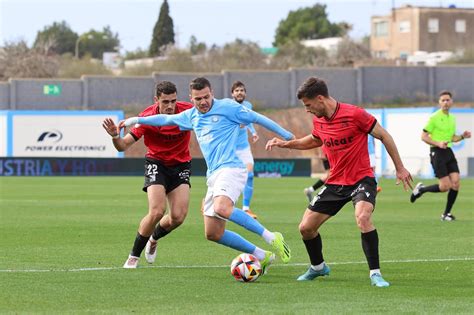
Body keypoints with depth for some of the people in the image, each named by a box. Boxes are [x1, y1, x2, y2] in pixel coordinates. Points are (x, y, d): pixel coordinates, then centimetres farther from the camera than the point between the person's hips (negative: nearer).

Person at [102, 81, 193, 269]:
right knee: (157, 211, -21)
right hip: (156, 163, -2)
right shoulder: (147, 117, -20)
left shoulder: (187, 111, -17)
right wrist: (115, 136, -40)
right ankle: (134, 256, -1)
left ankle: (153, 239, 24)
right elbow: (123, 146, -18)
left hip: (181, 165, 2)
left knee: (178, 217, -11)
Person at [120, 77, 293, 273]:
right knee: (213, 234, 1)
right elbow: (167, 119, 33)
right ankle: (262, 256, 8)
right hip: (213, 176, 8)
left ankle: (271, 238, -29)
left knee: (222, 208, -36)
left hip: (230, 169, -8)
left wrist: (287, 136, 4)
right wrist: (136, 120, 35)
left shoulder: (227, 107, -2)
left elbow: (258, 118, 2)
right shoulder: (191, 116, 18)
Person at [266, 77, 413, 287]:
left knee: (362, 218, -34)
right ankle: (318, 267, 33)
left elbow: (384, 136, -9)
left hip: (361, 179, -7)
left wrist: (400, 168, -6)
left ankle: (375, 274, -24)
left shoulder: (354, 115, -18)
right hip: (335, 183, 7)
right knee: (306, 228, 5)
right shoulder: (318, 121, 2)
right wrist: (286, 144, 15)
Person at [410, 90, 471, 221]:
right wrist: (438, 144, -21)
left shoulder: (452, 118, 14)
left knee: (456, 183, -4)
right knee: (445, 186, -13)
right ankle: (421, 189, 13)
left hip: (448, 151, 7)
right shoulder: (434, 118, -8)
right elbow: (424, 136, -9)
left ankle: (446, 214, 7)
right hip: (437, 152, -7)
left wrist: (462, 136, 6)